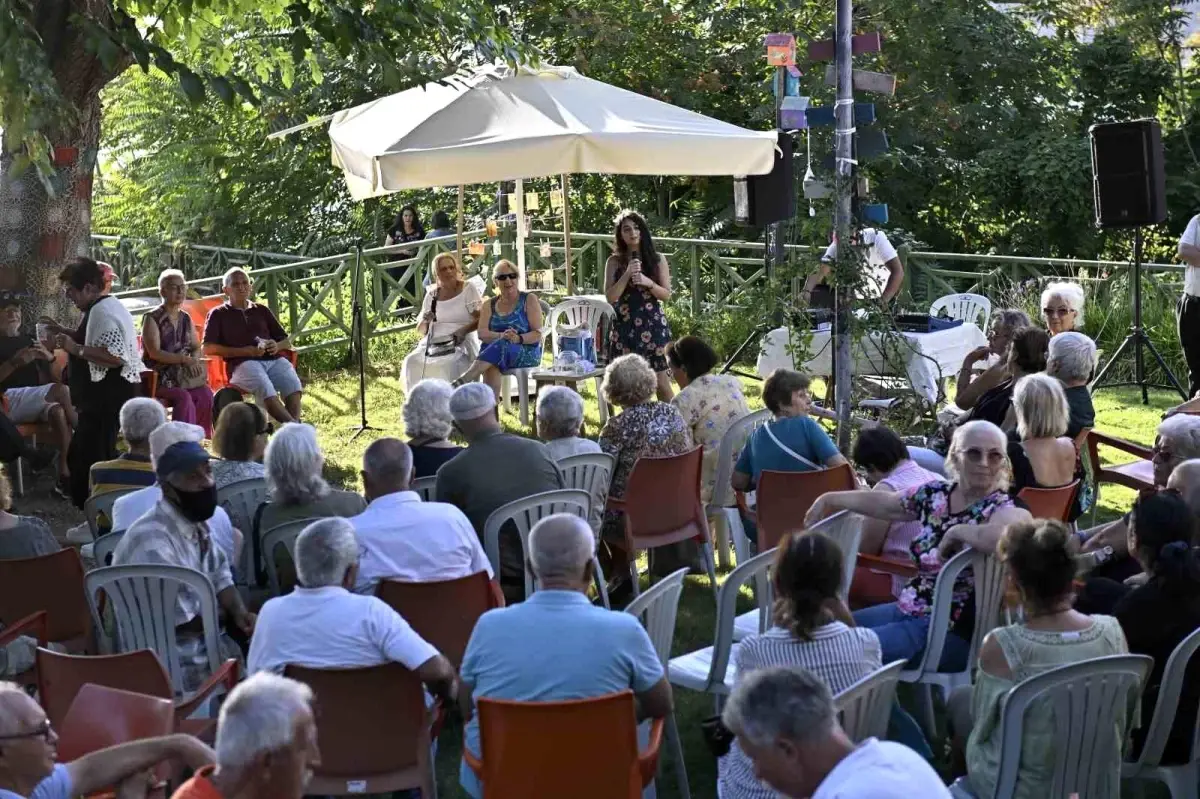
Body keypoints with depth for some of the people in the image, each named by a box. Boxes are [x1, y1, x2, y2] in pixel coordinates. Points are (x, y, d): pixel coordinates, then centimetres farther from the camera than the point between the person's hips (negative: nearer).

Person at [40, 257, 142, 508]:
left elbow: (115, 356, -29)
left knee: (91, 457, -8)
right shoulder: (102, 308, 14)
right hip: (105, 393, 11)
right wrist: (63, 331, 22)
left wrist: (75, 348, -24)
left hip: (109, 395, -11)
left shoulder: (103, 313, -19)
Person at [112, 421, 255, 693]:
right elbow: (183, 622, -20)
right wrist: (233, 619, -4)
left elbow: (218, 575, 14)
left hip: (200, 640, 8)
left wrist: (240, 613, -5)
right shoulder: (152, 541, -25)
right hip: (171, 663, -8)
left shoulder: (195, 522, 3)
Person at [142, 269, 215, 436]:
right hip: (157, 377, -5)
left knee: (205, 394, -22)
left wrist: (194, 360, -11)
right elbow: (154, 353, -16)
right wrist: (184, 359, -23)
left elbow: (196, 347, 13)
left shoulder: (186, 319, 13)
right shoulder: (152, 319, -7)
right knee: (183, 397, -31)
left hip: (183, 375, 6)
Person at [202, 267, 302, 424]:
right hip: (243, 363, -3)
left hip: (274, 359, 4)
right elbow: (208, 348, 5)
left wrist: (277, 346, 3)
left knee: (293, 385, -31)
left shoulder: (262, 311, 30)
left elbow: (287, 342, 30)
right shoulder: (218, 314, 19)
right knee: (264, 387, -37)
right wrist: (245, 351, -5)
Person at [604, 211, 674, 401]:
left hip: (653, 326, -1)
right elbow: (610, 297, -4)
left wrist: (648, 283, -16)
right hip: (625, 328, 1)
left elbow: (667, 295, 2)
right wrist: (627, 274, -15)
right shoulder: (614, 262, 3)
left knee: (661, 383, -4)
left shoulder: (657, 259, 3)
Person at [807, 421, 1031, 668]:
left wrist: (956, 532, -27)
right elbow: (883, 503, 23)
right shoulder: (935, 494, 5)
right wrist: (829, 500, 32)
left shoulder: (1001, 508, -16)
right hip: (909, 610, 8)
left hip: (954, 630, -8)